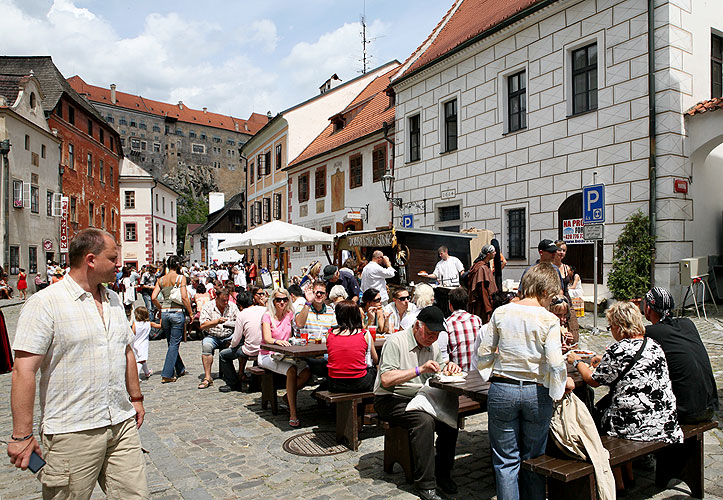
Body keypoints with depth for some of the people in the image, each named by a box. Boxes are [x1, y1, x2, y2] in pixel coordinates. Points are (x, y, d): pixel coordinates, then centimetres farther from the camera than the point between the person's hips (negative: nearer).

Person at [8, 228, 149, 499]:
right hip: (71, 434, -6)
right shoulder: (45, 303, -11)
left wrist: (135, 397, 21)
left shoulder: (114, 301, 11)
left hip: (122, 425, 6)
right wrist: (22, 435, -15)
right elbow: (24, 371, -14)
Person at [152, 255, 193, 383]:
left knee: (171, 343, 18)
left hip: (164, 313, 5)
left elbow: (153, 298, 0)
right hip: (177, 313, -5)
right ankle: (167, 375, -1)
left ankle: (180, 369, 30)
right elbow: (184, 297, -14)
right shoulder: (181, 278, -6)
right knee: (174, 344, 2)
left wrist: (161, 309, 15)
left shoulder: (161, 280, 6)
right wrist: (190, 312, -6)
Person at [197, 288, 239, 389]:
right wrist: (217, 321, -24)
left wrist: (236, 324, -17)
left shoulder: (232, 306, 7)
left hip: (229, 336, 2)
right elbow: (202, 326, -10)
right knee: (206, 345, -34)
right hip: (213, 336, -2)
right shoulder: (208, 307, -2)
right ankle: (207, 377, -27)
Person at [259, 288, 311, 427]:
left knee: (307, 372, -21)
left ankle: (289, 396, 6)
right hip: (267, 356, -5)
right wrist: (277, 341, -41)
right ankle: (293, 413, -32)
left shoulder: (289, 314, 10)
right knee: (291, 370, -33)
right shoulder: (267, 316, -7)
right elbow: (267, 338, -21)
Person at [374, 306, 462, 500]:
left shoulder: (432, 346, 9)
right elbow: (386, 380, -23)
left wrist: (450, 368, -7)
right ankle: (426, 484, -19)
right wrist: (420, 370, -29)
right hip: (391, 400, -7)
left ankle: (442, 474, 2)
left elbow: (441, 371, 18)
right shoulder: (396, 341, -15)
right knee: (424, 420, -31)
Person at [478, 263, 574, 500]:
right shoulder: (549, 320, -10)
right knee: (534, 458, 18)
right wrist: (565, 381, 3)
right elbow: (555, 362, -16)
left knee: (506, 460, 11)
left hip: (502, 391, 1)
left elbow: (485, 351, 1)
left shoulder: (500, 313, -3)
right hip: (537, 393, -1)